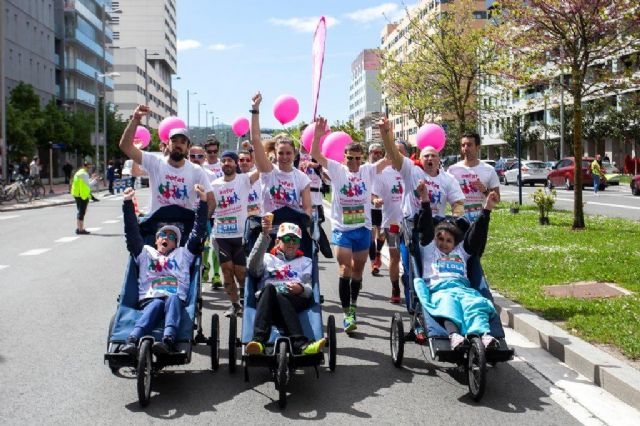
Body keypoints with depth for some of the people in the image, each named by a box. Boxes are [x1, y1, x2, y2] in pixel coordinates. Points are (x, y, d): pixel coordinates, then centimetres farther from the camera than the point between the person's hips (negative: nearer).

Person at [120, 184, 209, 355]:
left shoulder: (183, 254, 29)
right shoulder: (145, 252, 30)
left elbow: (198, 232, 21)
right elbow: (132, 232, 19)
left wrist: (203, 202, 11)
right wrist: (128, 203, 9)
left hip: (175, 299, 0)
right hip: (149, 300, 0)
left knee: (173, 299, -35)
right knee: (157, 304, -35)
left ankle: (168, 341, -57)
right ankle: (131, 342, -55)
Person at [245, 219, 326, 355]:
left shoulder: (305, 261, 32)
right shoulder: (268, 258, 30)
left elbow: (309, 289, 16)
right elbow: (253, 268, 5)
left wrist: (301, 289, -11)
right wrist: (264, 235, -2)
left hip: (294, 301, 0)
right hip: (266, 298, 0)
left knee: (279, 297, -34)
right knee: (269, 288, -35)